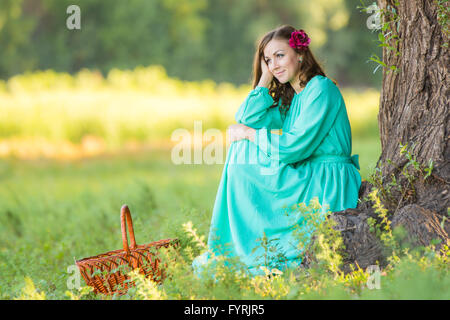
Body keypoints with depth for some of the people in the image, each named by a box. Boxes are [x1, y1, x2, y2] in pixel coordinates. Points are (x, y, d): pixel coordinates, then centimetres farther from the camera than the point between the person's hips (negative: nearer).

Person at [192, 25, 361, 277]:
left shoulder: (321, 89, -12)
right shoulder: (287, 97, 16)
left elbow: (295, 146, -19)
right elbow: (248, 119, 5)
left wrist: (248, 133, -8)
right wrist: (265, 78, 3)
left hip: (327, 185, -9)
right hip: (303, 178, 9)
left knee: (244, 172, -12)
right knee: (240, 153, 2)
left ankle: (256, 255, -3)